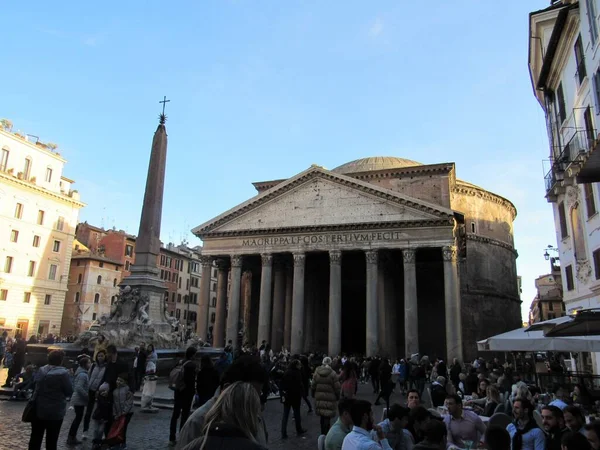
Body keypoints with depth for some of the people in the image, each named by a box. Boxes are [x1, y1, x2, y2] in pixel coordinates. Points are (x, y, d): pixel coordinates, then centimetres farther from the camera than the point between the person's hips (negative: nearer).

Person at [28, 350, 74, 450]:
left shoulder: (41, 370, -1)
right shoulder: (63, 373, -19)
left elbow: (36, 386, 12)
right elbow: (69, 392, -11)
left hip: (38, 410, 5)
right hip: (55, 412, -5)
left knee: (35, 438, 16)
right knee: (51, 441, 7)